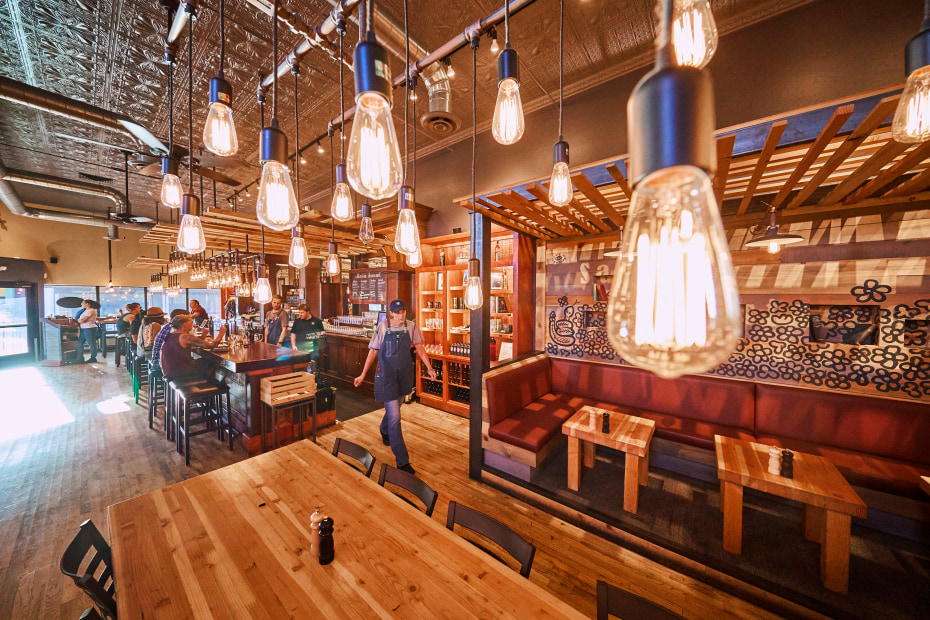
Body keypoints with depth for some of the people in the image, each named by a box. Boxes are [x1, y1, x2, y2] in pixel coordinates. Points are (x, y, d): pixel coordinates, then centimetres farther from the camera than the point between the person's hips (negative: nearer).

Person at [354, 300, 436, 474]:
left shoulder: (411, 327, -4)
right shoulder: (382, 327, -10)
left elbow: (419, 349, 3)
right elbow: (373, 352, -2)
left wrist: (429, 368, -3)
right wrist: (363, 375, 1)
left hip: (404, 374, 4)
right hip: (386, 376, -3)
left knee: (394, 407, 24)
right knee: (395, 417, -4)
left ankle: (384, 430, 58)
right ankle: (402, 461, 5)